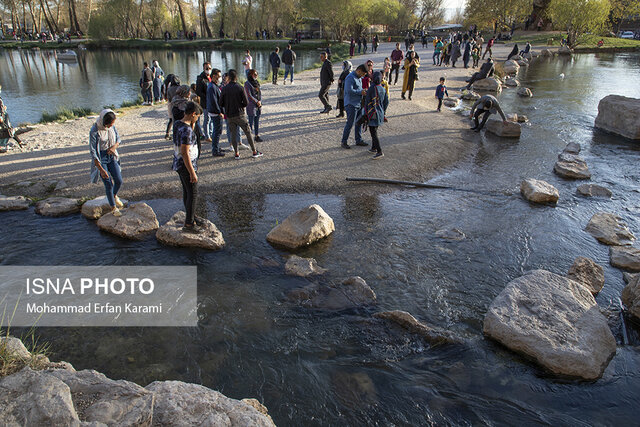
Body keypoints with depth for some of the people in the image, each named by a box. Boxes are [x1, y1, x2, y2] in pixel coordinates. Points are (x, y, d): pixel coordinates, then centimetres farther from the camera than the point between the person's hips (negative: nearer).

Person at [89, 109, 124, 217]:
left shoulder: (112, 126, -6)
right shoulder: (94, 131, -22)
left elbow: (118, 139, 10)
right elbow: (93, 151, -21)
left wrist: (114, 146, -15)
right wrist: (101, 169, -24)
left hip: (111, 156, 5)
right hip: (100, 159, -5)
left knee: (119, 180, -3)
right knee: (108, 184, -6)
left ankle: (114, 195, 31)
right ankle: (113, 207, 13)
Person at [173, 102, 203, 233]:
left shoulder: (177, 124, 5)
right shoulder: (186, 130, -24)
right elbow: (185, 153, -27)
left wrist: (192, 124, 9)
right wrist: (192, 173, -24)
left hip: (178, 164, 10)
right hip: (186, 166, -10)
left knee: (186, 191, 21)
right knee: (192, 194, 0)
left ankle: (191, 216, 35)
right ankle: (188, 224, 6)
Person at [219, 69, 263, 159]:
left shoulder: (224, 89, -4)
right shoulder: (240, 88, -10)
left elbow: (221, 103, 1)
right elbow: (246, 103, -9)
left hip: (229, 115, 2)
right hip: (240, 114, -2)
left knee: (233, 134, 11)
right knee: (248, 133, 7)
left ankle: (236, 153, 13)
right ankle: (254, 152, 12)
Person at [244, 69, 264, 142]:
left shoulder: (257, 82, 12)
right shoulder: (247, 83, -9)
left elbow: (260, 92, 12)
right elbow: (249, 95, -13)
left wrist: (260, 101, -4)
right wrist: (256, 101, -13)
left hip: (258, 106, 6)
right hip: (251, 105, -6)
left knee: (257, 121, 10)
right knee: (251, 122, -3)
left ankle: (257, 136, 17)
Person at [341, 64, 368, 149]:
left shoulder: (359, 78, 16)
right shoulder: (350, 78, -15)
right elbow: (349, 90, -25)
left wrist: (363, 91, 7)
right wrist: (360, 92, -19)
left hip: (358, 103, 10)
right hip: (351, 104, -10)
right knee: (350, 123, -8)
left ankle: (358, 140, 22)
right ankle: (344, 142, 0)